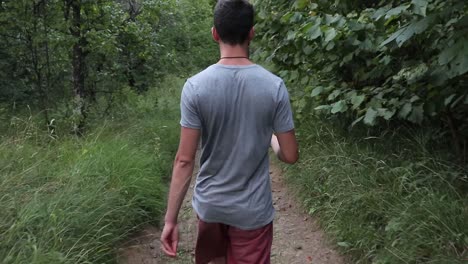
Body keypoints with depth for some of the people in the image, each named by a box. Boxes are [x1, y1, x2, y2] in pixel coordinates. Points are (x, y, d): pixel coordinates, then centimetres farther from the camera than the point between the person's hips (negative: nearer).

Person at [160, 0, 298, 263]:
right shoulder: (274, 86, -13)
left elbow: (184, 161, -13)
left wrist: (171, 219, -5)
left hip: (209, 205, 1)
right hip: (253, 210, -1)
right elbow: (290, 155, -8)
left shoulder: (195, 86, -14)